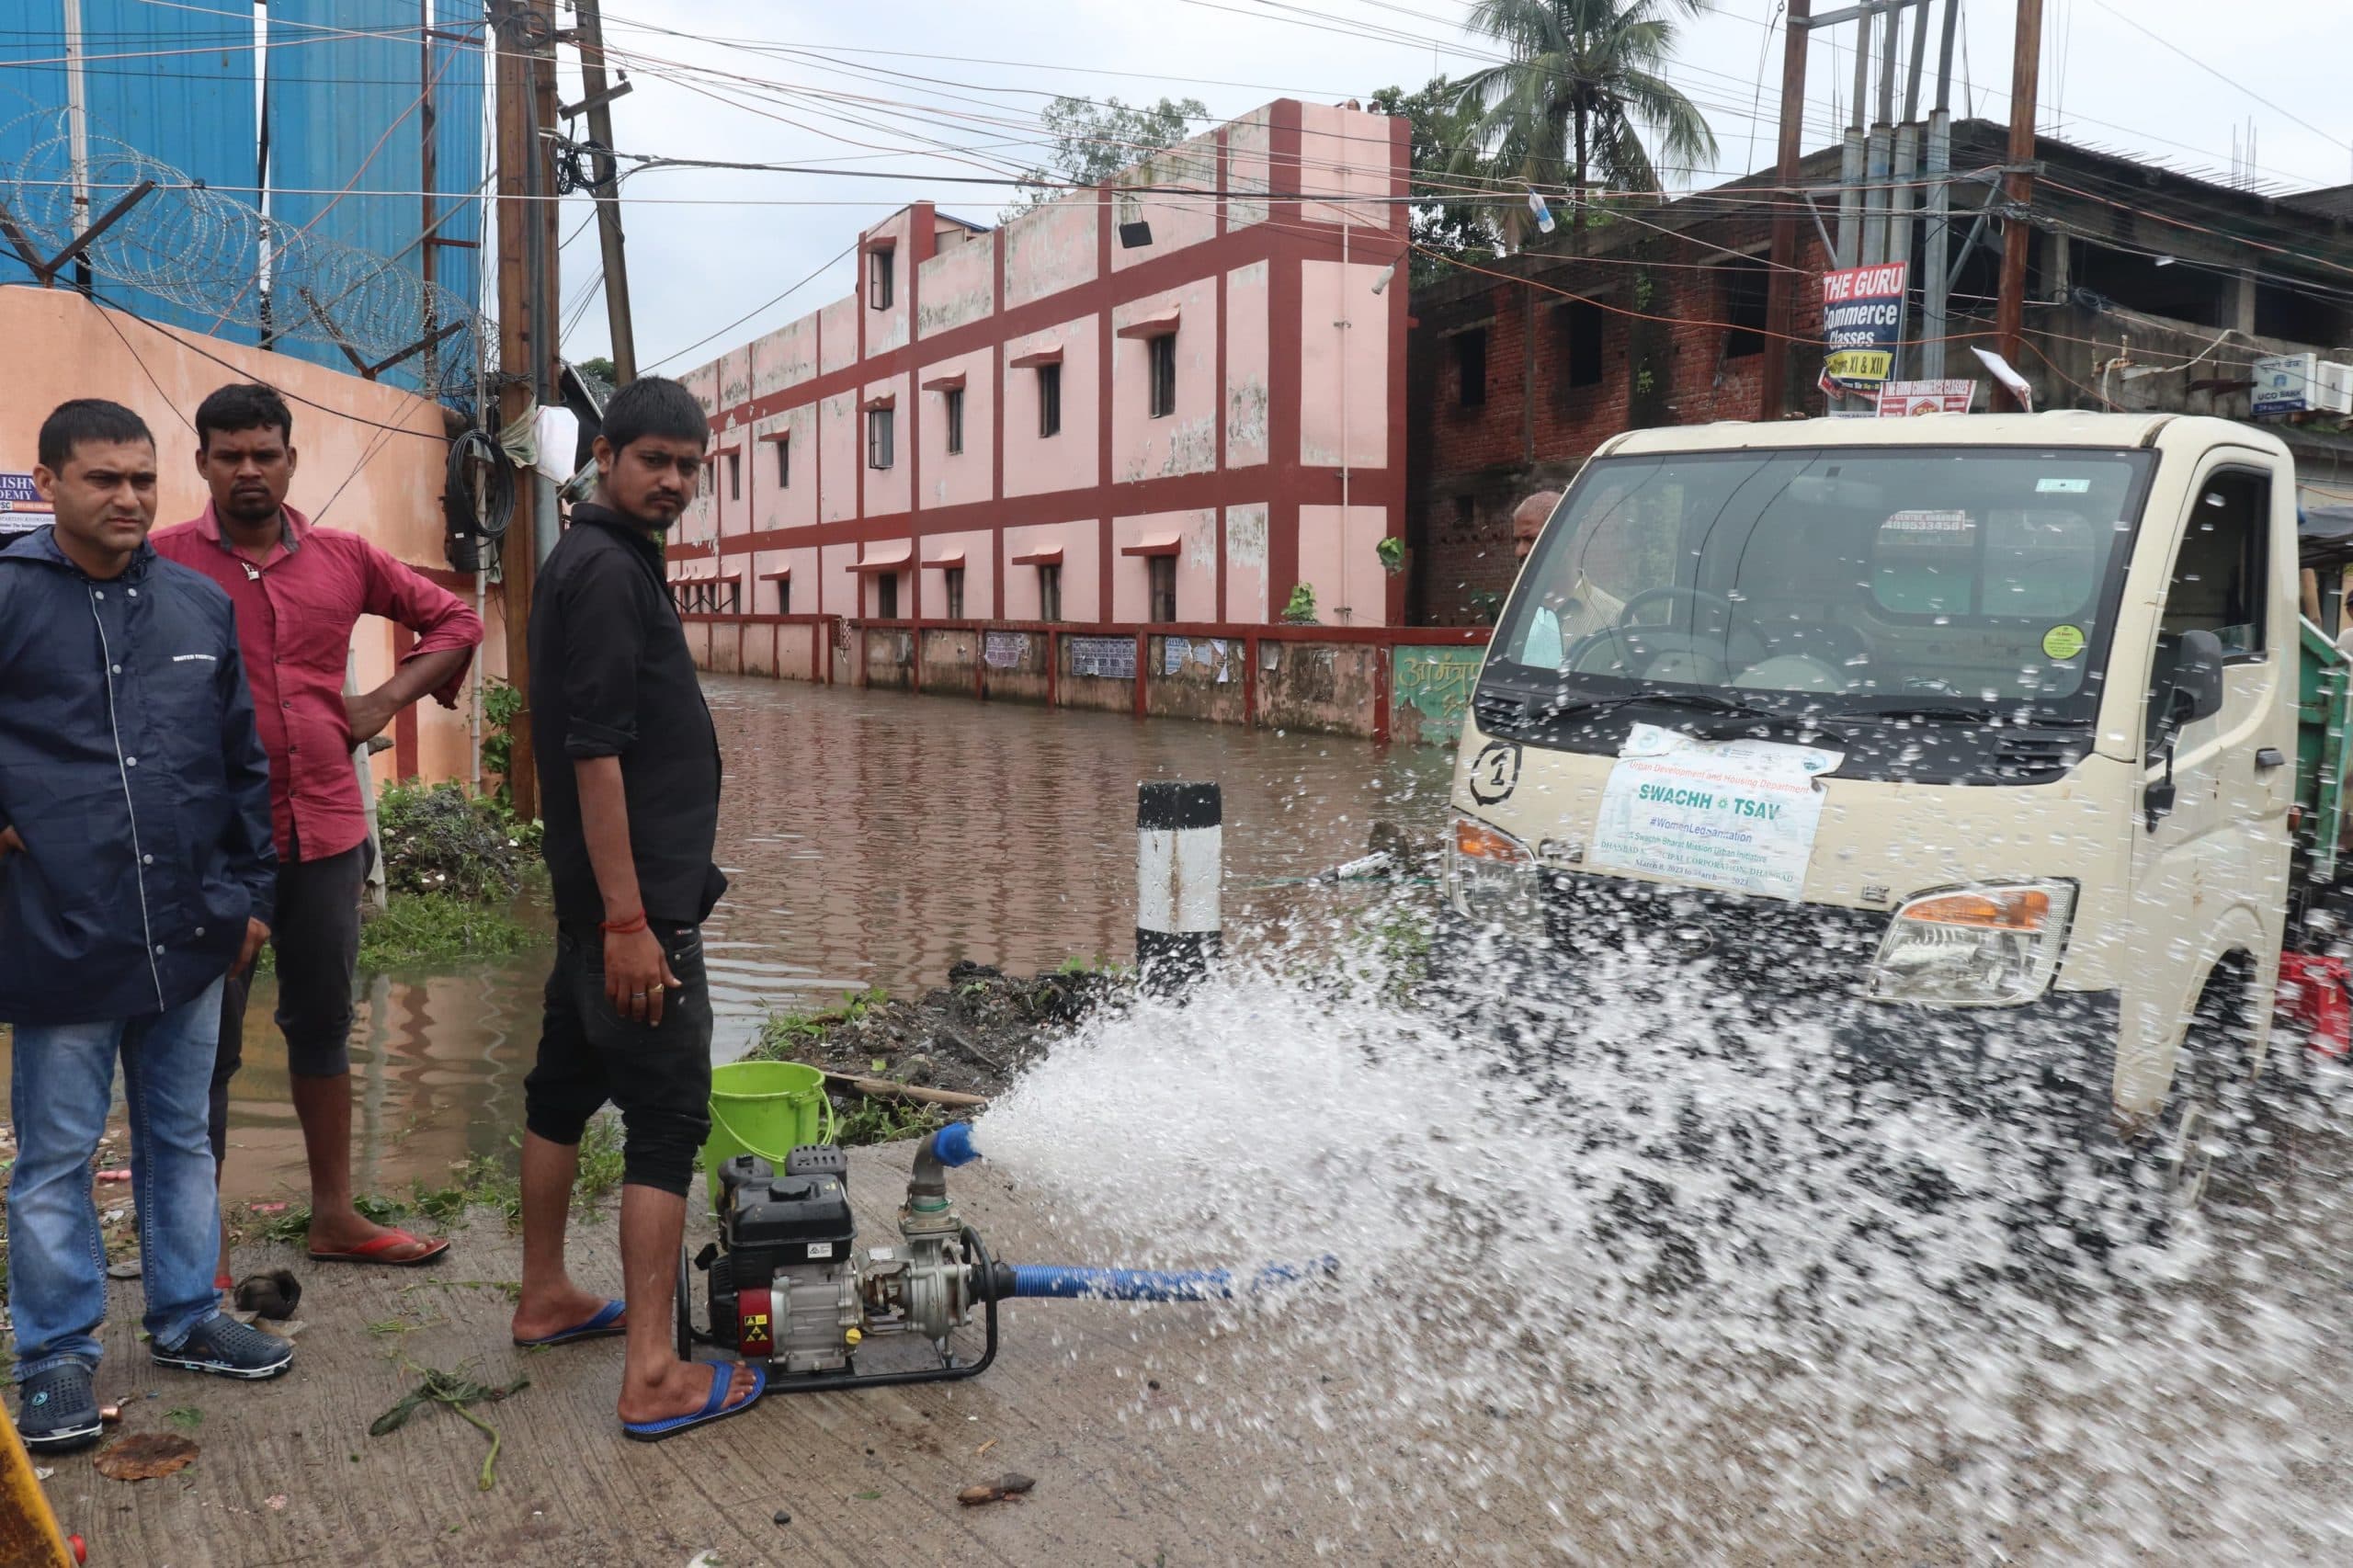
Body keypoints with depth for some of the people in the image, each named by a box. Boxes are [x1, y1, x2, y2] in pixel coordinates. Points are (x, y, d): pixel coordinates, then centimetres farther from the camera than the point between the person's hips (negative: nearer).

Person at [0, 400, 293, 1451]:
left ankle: (186, 1318, 30)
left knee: (181, 1139, 16)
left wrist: (250, 891, 11)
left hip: (190, 932, 4)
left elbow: (245, 762, 13)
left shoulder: (201, 605, 8)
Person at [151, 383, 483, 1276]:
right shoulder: (163, 560, -5)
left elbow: (454, 621, 17)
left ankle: (335, 1216, 29)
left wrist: (388, 700, 7)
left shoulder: (345, 559, 6)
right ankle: (204, 1245, 17)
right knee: (209, 1045, 4)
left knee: (323, 1023, 15)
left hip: (327, 830, 4)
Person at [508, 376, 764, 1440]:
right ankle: (652, 1377, -4)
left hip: (600, 892, 11)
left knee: (566, 1083, 18)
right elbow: (596, 751, -23)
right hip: (635, 896, -11)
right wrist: (629, 921, -25)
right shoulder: (608, 572, -16)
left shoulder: (593, 561, 16)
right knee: (668, 1118, -8)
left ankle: (546, 1299, 33)